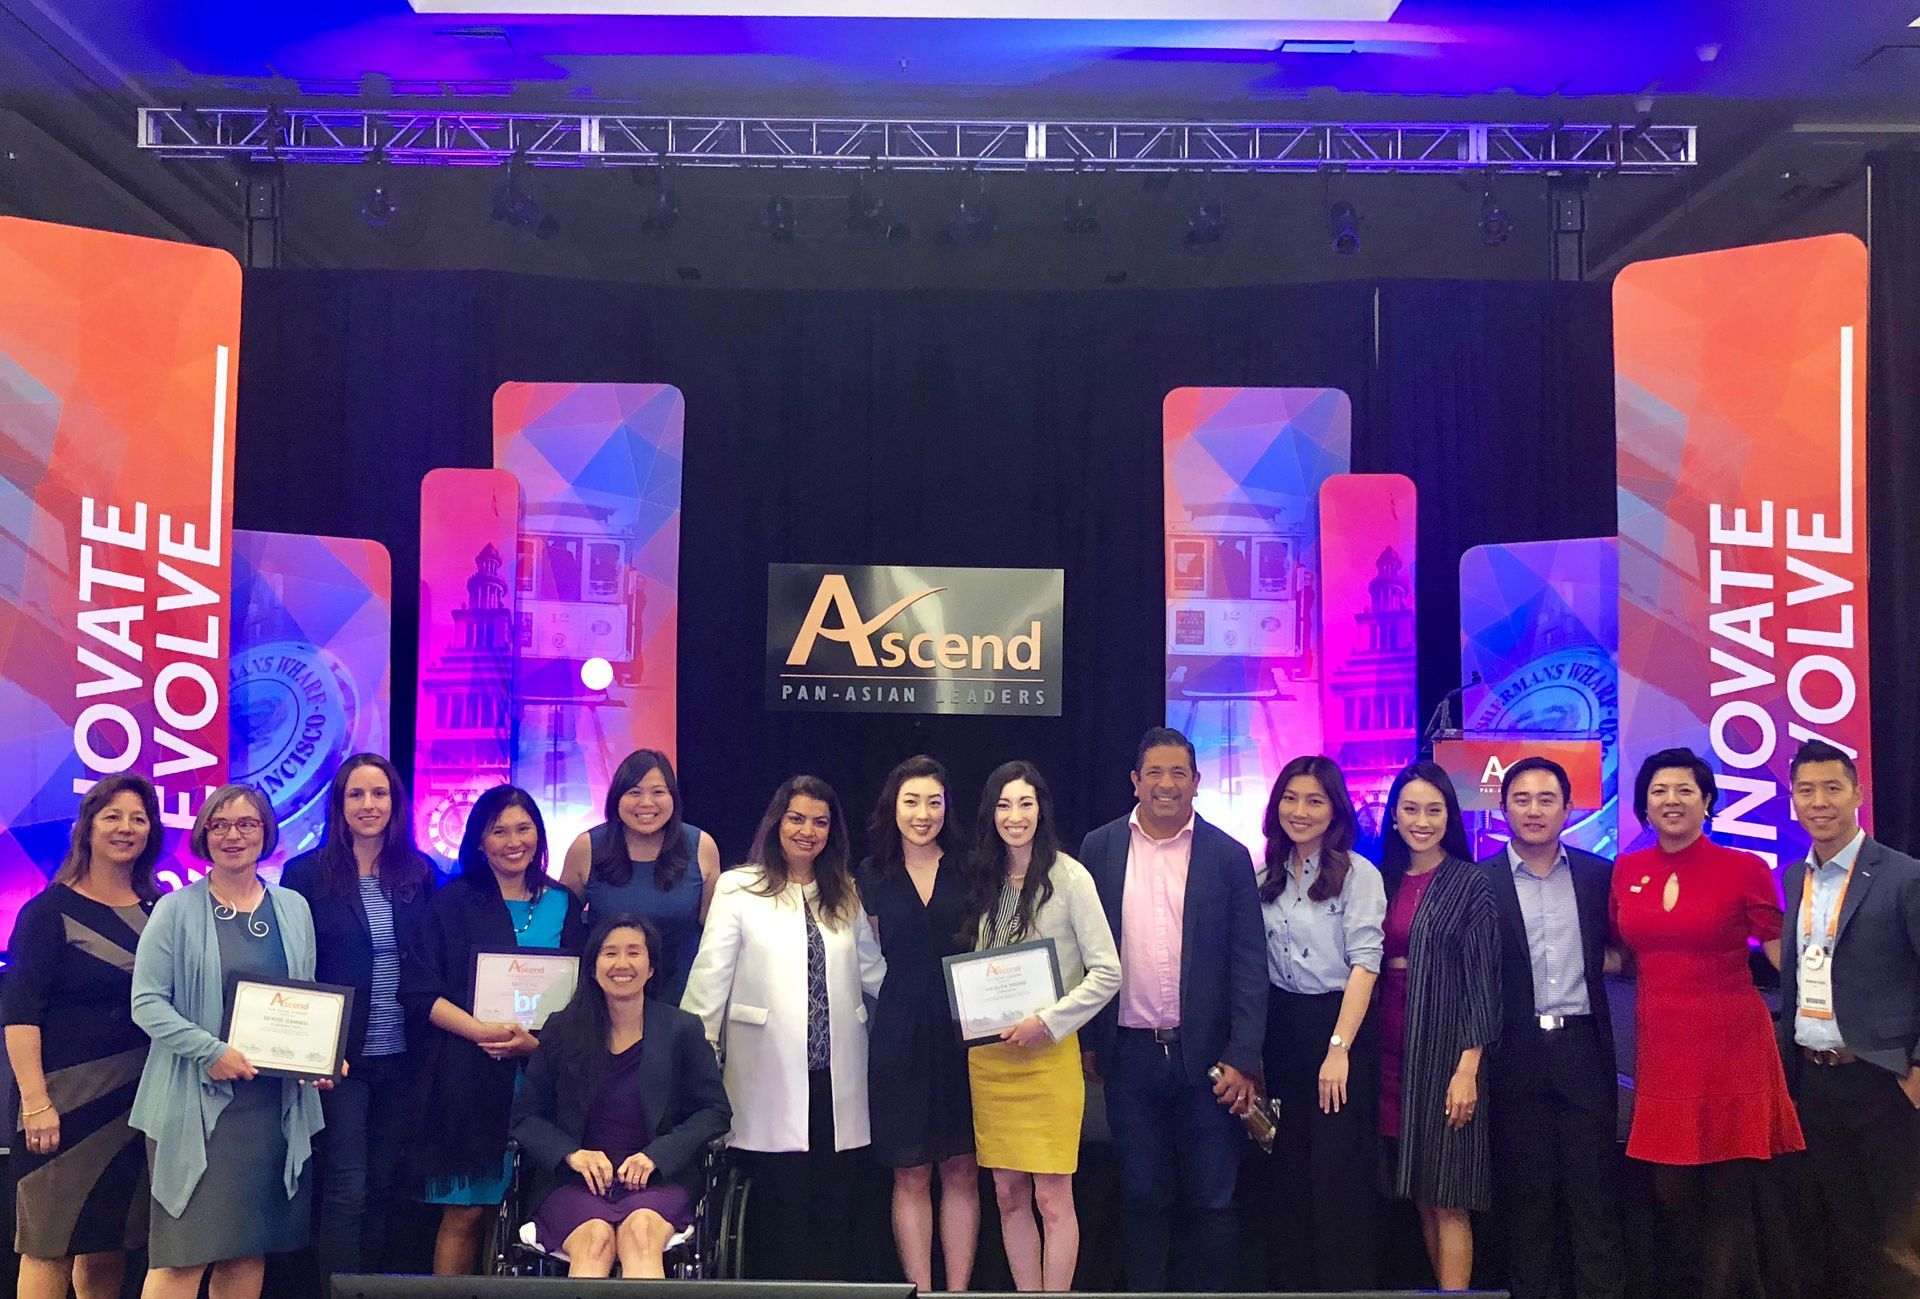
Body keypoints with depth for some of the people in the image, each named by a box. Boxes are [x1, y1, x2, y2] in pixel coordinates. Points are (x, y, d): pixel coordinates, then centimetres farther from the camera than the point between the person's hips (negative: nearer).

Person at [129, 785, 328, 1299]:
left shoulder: (293, 909, 11)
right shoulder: (176, 910, -1)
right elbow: (147, 1003, -6)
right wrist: (211, 1051, -17)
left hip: (274, 1100, 4)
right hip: (196, 1101, -4)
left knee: (249, 1247, 7)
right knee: (185, 1250, -6)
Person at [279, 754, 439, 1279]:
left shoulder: (421, 873, 5)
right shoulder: (307, 873, -4)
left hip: (400, 1058, 3)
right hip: (340, 1058, -3)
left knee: (382, 1186, 11)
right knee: (346, 1190, -2)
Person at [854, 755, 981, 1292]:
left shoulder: (969, 871, 3)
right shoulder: (872, 877, 6)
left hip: (962, 1033, 0)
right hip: (899, 1037, 0)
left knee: (961, 1172, 3)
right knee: (911, 1176, 4)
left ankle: (958, 1290, 11)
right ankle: (920, 1290, 11)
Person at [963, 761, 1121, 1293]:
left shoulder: (1068, 877, -6)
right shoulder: (983, 881, 10)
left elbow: (1106, 973, -9)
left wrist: (1047, 1023, -14)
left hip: (1048, 1053, -5)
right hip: (989, 1056, 5)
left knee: (1052, 1198, -3)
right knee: (1009, 1196, 8)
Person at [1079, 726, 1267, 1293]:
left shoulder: (1228, 855, -1)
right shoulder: (1101, 848, 4)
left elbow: (1248, 963, -3)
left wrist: (1243, 1057, -10)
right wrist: (1084, 1042, 3)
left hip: (1206, 1054, -1)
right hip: (1130, 1054, 1)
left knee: (1212, 1201, 6)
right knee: (1143, 1197, 11)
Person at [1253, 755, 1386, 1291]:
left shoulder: (1358, 875, -7)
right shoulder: (1267, 878, 9)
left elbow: (1364, 964, -12)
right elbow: (1255, 965, 10)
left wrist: (1338, 1049, -19)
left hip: (1338, 1026, -5)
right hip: (1279, 1030, 5)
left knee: (1338, 1173, -3)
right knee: (1288, 1171, 13)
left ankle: (1346, 1283, 9)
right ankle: (1289, 1278, 24)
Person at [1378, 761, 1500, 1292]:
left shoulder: (1470, 885, -4)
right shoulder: (1386, 881, 10)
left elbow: (1482, 982, -8)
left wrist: (1467, 1068, -15)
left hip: (1444, 1050, -5)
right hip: (1392, 1052, 5)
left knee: (1447, 1199, -3)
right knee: (1419, 1194, 9)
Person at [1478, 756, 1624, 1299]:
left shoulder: (1599, 874, 6)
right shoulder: (1481, 881, -1)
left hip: (1584, 1049, 1)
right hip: (1517, 1053, -1)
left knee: (1594, 1190, 4)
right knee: (1525, 1194, 8)